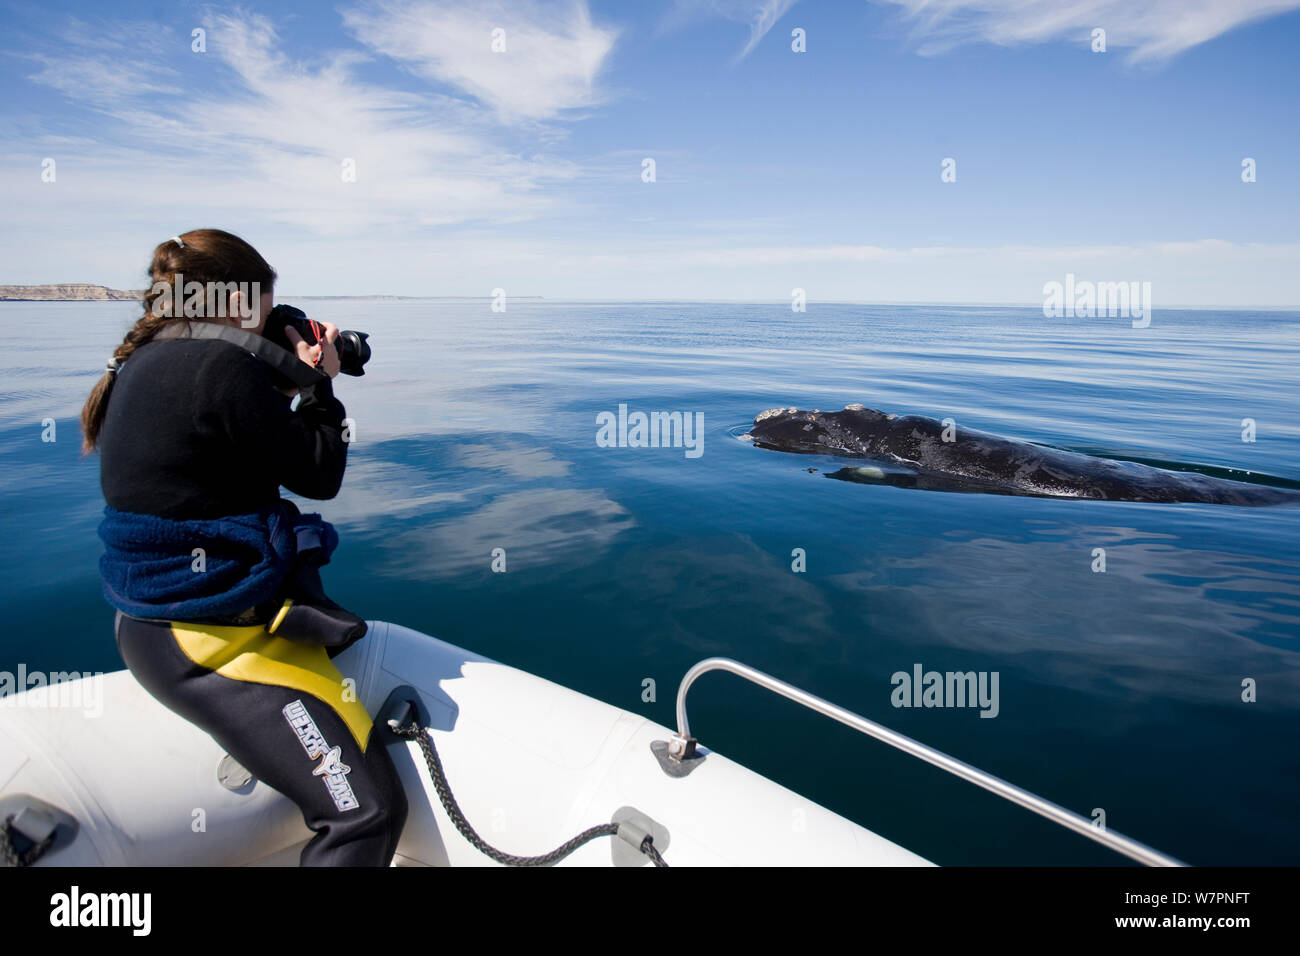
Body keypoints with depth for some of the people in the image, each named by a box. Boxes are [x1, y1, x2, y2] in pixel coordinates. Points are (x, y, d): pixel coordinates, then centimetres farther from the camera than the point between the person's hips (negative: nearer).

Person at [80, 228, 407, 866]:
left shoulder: (141, 365, 10)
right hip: (213, 636, -11)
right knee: (366, 811, -15)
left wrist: (285, 385, 14)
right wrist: (318, 385, 2)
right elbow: (319, 474, -11)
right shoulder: (223, 367, -19)